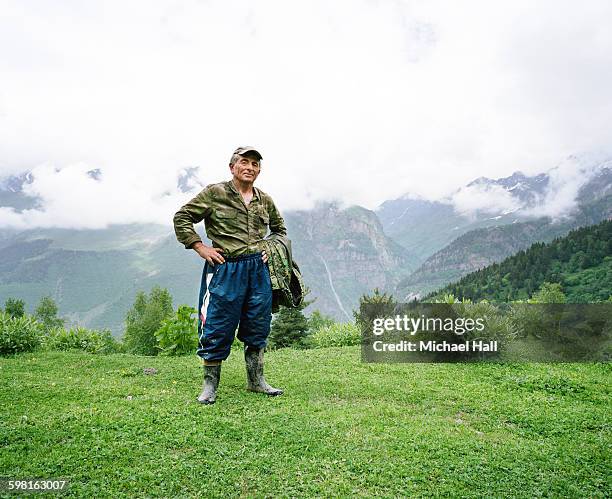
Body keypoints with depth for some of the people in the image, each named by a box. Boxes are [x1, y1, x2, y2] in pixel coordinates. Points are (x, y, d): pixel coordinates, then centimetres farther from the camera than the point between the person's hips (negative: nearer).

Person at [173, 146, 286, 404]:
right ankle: (210, 384, 17)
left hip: (258, 270, 5)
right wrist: (201, 248, -7)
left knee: (258, 327, 11)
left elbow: (280, 228, 30)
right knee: (217, 328, 0)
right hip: (225, 269, -4)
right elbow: (182, 218, 0)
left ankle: (256, 380, 27)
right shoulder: (214, 193, -2)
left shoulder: (265, 201, 12)